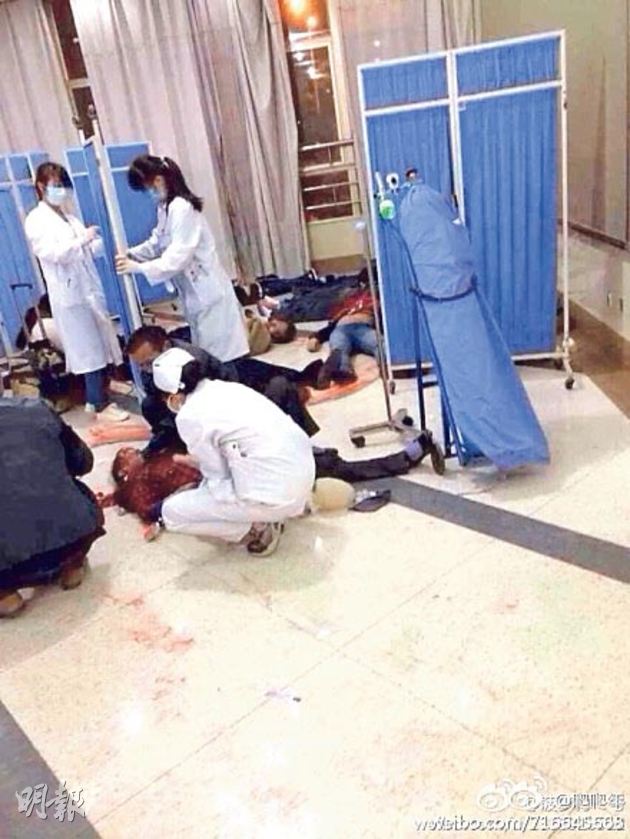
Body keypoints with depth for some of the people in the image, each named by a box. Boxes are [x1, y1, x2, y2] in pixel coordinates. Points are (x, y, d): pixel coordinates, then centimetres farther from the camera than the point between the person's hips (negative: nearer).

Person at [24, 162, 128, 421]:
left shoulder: (69, 217, 16)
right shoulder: (36, 220, -5)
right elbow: (52, 254, -17)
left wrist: (95, 243, -3)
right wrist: (82, 240, -26)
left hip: (89, 289, 7)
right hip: (68, 294, -7)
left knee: (98, 346, 9)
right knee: (88, 350, -4)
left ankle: (95, 399, 22)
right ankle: (101, 406, 3)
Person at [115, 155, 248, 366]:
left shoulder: (182, 208, -20)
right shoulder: (166, 208, 11)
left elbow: (178, 257, -26)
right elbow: (157, 243, 16)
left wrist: (139, 268, -28)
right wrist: (130, 254, 1)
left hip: (207, 291, -10)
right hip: (194, 292, 10)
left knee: (222, 355, -4)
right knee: (206, 354, 15)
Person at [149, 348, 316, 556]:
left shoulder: (189, 417, -9)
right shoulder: (226, 388, 13)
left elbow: (218, 478, -1)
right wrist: (196, 458, 38)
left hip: (276, 493, -8)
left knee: (172, 512, 7)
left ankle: (256, 529, 5)